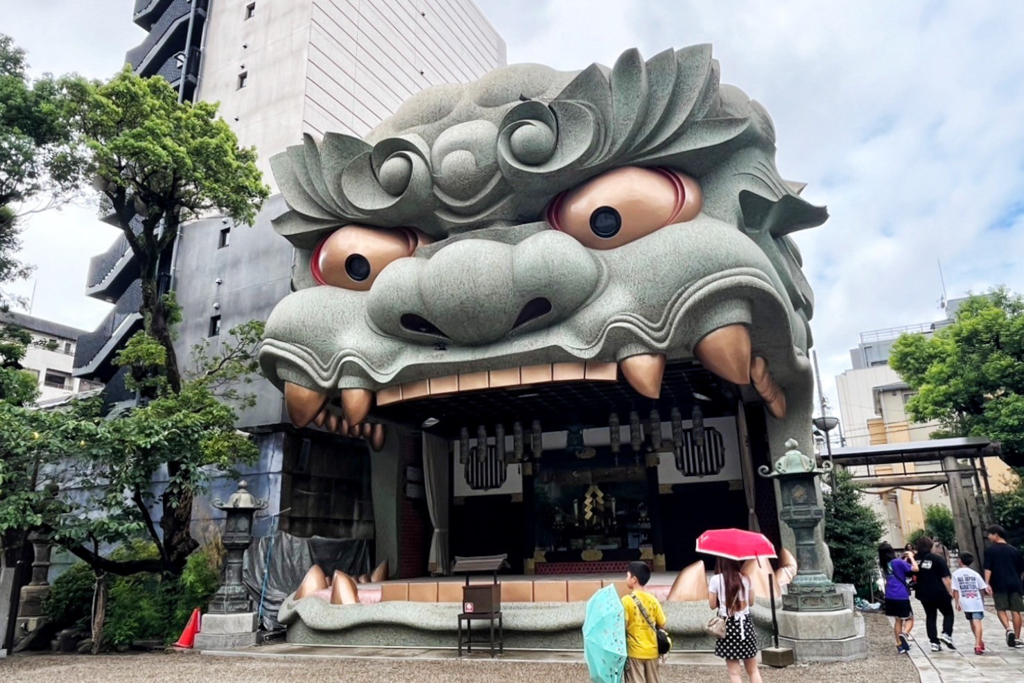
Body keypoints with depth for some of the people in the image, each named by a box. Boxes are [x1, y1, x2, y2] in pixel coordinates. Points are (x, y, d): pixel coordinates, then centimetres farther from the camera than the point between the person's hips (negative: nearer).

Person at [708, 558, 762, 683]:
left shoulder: (716, 580, -8)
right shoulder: (745, 578, 1)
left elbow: (712, 605, -3)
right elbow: (751, 602, 11)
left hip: (728, 626, -3)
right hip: (745, 624, 3)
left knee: (734, 671, 3)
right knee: (753, 670, 14)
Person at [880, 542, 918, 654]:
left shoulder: (883, 565, 9)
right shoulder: (898, 562, -12)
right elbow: (915, 568, -10)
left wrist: (905, 559, 19)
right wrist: (911, 557, 3)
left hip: (890, 596, 6)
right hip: (901, 596, -6)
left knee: (898, 620, 17)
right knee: (909, 619, 9)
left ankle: (899, 645, 15)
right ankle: (904, 634, -19)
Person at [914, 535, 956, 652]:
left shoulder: (915, 559, -1)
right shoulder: (937, 559, -12)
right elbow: (945, 578, -13)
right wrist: (950, 591, -5)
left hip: (924, 594, 4)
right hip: (940, 593, -4)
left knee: (930, 617, 12)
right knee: (948, 614, 15)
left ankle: (934, 643, 8)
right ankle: (946, 634, -6)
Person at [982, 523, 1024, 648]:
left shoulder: (990, 550, -2)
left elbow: (988, 569, -11)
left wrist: (987, 583, -14)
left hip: (999, 584, -3)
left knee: (1001, 609, 7)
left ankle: (1008, 629, -16)